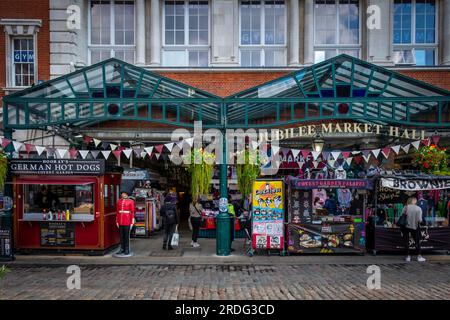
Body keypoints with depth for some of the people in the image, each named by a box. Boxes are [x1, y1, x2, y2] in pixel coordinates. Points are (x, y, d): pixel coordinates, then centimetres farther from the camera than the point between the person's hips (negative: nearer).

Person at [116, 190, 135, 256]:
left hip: (127, 221, -4)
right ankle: (122, 249, 18)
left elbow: (132, 212, -4)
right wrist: (117, 221, 7)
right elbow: (117, 211, 12)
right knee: (121, 235, 9)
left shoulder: (131, 201, -4)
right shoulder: (119, 201, 9)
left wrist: (132, 222, -8)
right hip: (120, 221, 4)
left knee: (127, 235, 0)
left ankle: (127, 250, 8)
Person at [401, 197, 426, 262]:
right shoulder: (418, 208, -10)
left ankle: (408, 256, 10)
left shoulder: (406, 207, -7)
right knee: (417, 241, 12)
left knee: (406, 242, 8)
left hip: (405, 226, 1)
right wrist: (419, 221, 9)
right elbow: (419, 220, -12)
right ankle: (419, 256, 12)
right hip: (414, 227, -1)